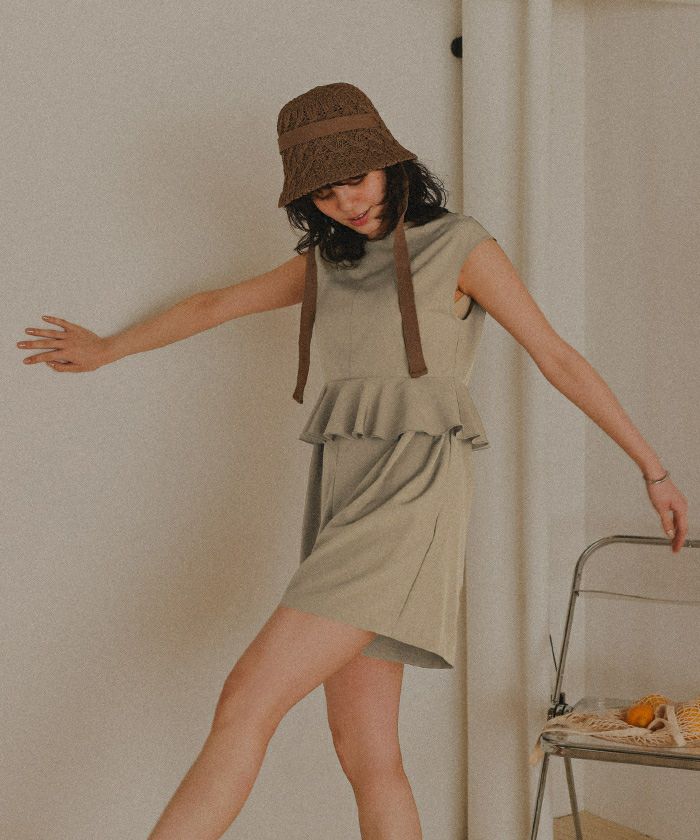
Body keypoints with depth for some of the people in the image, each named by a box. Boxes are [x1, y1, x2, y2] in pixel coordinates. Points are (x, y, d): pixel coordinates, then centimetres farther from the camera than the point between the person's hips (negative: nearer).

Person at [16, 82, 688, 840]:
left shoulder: (458, 246, 2)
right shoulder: (330, 261, 19)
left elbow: (559, 360, 4)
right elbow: (215, 305, 32)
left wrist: (654, 470, 5)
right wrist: (108, 350, 44)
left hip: (412, 499, -7)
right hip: (343, 504, 7)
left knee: (249, 698, -16)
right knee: (367, 760, 4)